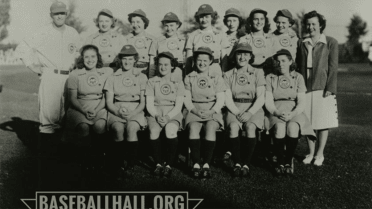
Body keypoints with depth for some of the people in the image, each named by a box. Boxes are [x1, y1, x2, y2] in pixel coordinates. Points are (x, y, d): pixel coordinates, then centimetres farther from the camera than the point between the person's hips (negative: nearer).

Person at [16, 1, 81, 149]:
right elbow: (22, 47, -4)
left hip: (68, 76, 5)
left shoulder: (73, 34, 10)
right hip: (50, 77, -5)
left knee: (66, 112, 9)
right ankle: (45, 146, -3)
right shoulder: (44, 33, -4)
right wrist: (31, 65, -5)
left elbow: (78, 51, 27)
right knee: (49, 111, -9)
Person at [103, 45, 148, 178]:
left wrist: (132, 113, -12)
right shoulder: (113, 78, 14)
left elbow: (143, 102, 6)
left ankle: (130, 165, -25)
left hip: (135, 112, 0)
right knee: (118, 129, -34)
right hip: (116, 112, 1)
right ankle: (118, 165, -22)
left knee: (131, 128, -35)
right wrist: (118, 112, -13)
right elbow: (109, 103, 7)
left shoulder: (141, 77, 12)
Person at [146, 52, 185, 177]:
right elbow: (149, 104, 3)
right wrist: (157, 116, -15)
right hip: (155, 113, 1)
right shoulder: (152, 82, 9)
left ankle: (169, 165, -22)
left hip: (173, 114, -1)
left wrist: (168, 117, -18)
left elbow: (179, 105, -2)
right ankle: (158, 164, -17)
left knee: (171, 130, -35)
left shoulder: (178, 81, 6)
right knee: (154, 130, -33)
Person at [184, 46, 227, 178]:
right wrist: (195, 110, -12)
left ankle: (206, 165, -31)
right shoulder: (189, 78, 12)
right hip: (194, 111, 1)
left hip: (213, 111, -1)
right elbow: (187, 99, 7)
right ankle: (196, 164, -29)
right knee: (193, 127, -33)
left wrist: (210, 112, -13)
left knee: (211, 127, -34)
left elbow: (220, 100, 3)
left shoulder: (216, 77, 9)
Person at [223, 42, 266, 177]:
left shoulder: (257, 73, 7)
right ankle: (237, 164, -25)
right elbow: (228, 99, 2)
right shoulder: (228, 75, 10)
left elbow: (261, 98, -2)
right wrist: (238, 113, -14)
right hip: (234, 109, 1)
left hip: (253, 109, -1)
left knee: (250, 127, -33)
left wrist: (249, 113, -17)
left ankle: (246, 165, -27)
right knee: (233, 126, -32)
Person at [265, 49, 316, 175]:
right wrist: (277, 113, -18)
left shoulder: (298, 77, 9)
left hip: (294, 112, 0)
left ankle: (288, 161, -17)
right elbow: (268, 102, 2)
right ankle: (280, 162, -19)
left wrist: (292, 114, -17)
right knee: (280, 127, -34)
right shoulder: (270, 78, 10)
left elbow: (302, 102, 1)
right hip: (276, 112, 0)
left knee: (292, 127, -34)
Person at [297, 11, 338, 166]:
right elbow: (299, 67, 13)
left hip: (322, 88, -3)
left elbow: (333, 67, -3)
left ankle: (320, 154, 15)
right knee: (308, 122, 5)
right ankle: (311, 153, 19)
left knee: (323, 122, 2)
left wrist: (330, 88, -11)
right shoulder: (303, 44, 11)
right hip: (305, 88, 3)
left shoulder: (330, 43, 0)